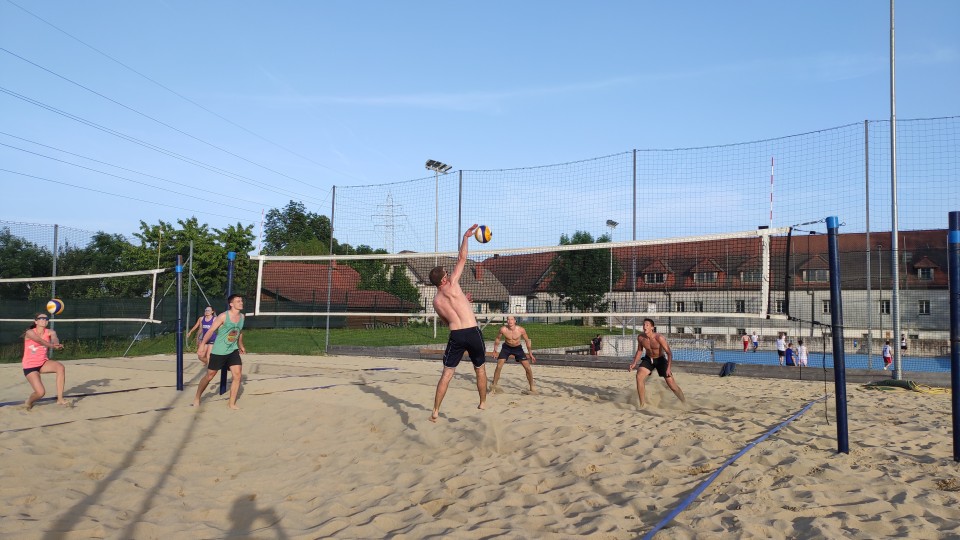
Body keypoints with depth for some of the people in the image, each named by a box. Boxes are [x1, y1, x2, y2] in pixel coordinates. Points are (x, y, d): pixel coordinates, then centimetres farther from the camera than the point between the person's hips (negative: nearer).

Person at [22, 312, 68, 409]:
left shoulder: (50, 332, -3)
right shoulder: (30, 332, -14)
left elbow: (54, 338, -27)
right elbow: (39, 340, -34)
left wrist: (56, 343, -52)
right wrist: (52, 346, -54)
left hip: (43, 363, 4)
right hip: (30, 366, -4)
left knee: (60, 367, -28)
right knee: (40, 392, -17)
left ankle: (60, 399, -19)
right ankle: (28, 402, 21)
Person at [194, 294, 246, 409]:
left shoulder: (241, 316, 0)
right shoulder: (223, 316, -18)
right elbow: (210, 331, -16)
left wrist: (241, 346, 25)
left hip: (233, 350, 5)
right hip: (218, 351, -5)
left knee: (238, 375, -9)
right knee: (209, 376, 8)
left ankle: (231, 403, 1)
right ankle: (197, 398, 30)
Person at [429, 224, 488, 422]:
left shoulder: (436, 301, 12)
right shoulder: (452, 285, 0)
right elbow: (462, 258, 4)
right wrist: (466, 237, 13)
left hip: (456, 335, 2)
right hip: (473, 332, -2)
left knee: (446, 373, 6)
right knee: (480, 369, 19)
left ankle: (435, 412, 0)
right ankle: (483, 403, 31)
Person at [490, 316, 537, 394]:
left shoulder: (521, 330, -25)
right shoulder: (503, 329, -24)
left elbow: (527, 341, -9)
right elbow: (498, 338, -2)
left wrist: (530, 354, -5)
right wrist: (495, 349, -8)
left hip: (518, 348, 0)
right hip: (506, 348, 0)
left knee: (528, 368, -6)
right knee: (498, 367, -12)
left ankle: (532, 388, 11)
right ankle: (494, 386, 5)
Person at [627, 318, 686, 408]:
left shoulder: (659, 338, -28)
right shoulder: (640, 337, -15)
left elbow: (669, 353, -26)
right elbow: (639, 350, 3)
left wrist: (668, 368, -35)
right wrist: (634, 364, -7)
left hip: (660, 359, -3)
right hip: (648, 359, 3)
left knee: (671, 384, -4)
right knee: (639, 376, -22)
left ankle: (685, 402, 22)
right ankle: (643, 404, -13)